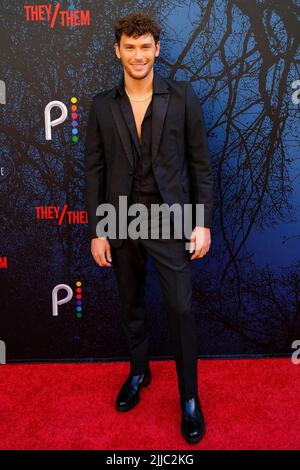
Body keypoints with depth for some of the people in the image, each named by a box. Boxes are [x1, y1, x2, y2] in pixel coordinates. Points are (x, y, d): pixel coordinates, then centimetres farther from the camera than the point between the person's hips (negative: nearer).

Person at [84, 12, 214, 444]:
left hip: (170, 220, -2)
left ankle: (189, 398, 20)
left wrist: (203, 223, -5)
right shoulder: (103, 105, 2)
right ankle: (139, 372, 40)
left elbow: (201, 164, -1)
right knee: (131, 306, 16)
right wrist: (96, 231, 0)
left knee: (181, 309, -1)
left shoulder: (182, 96, -3)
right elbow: (94, 171, 3)